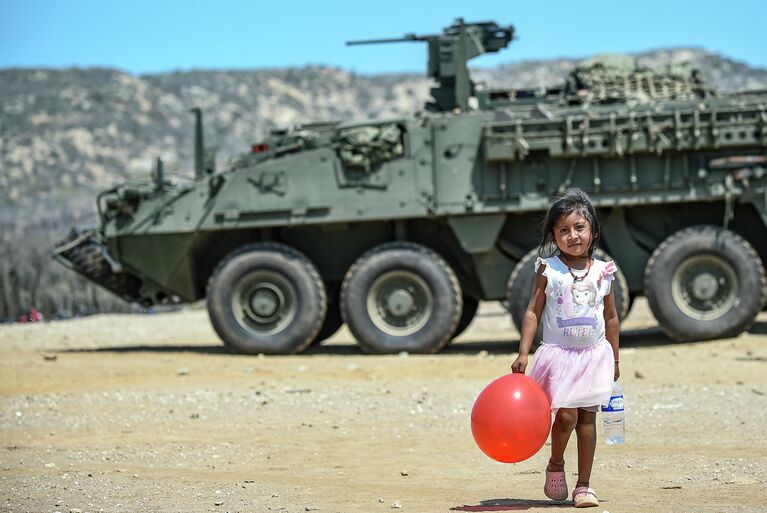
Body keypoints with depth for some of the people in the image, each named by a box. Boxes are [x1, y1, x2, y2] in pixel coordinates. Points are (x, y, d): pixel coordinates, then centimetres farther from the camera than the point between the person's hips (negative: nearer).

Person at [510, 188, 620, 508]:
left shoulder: (602, 272, 4)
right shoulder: (548, 269, -3)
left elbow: (611, 318, 13)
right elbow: (532, 312, -2)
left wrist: (614, 359, 15)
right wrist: (523, 353, -8)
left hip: (594, 354, 3)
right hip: (559, 353, -3)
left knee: (587, 417, 3)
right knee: (566, 415, -14)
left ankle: (583, 485, 10)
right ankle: (555, 465, 15)